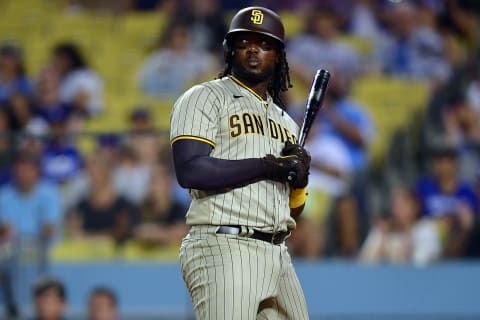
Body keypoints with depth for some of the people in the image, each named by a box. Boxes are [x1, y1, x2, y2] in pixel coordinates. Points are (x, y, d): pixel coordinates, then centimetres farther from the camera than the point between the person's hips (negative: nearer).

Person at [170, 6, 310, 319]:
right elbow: (191, 171, -15)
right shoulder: (206, 98, 2)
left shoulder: (286, 122, 23)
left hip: (279, 256, 8)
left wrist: (299, 175, 1)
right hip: (224, 249, -8)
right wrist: (270, 166, -12)